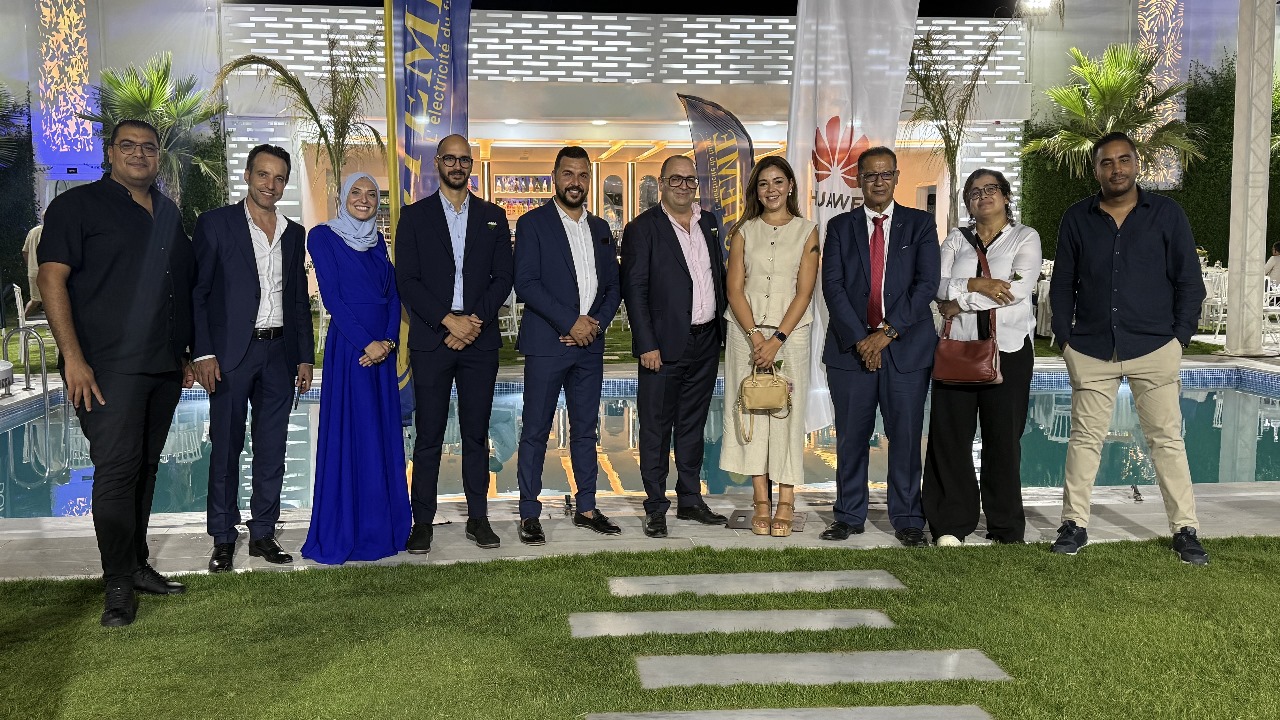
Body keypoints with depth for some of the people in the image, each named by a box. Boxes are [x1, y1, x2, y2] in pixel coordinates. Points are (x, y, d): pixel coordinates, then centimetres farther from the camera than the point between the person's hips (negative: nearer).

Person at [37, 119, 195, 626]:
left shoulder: (169, 215, 17)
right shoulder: (77, 205, -1)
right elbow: (52, 280, -9)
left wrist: (186, 354, 18)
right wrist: (73, 358, -17)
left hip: (164, 368, 6)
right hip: (108, 368, -6)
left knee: (145, 467, 11)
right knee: (116, 468, -8)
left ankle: (136, 565, 22)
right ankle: (119, 584, -1)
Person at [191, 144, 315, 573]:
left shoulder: (293, 233, 12)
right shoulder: (215, 224, -1)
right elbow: (196, 293, -4)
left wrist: (305, 357, 10)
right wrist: (203, 353, -12)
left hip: (279, 353, 4)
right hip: (231, 354, -4)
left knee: (272, 450, 8)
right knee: (225, 449, 2)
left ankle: (263, 533, 18)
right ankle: (223, 540, 12)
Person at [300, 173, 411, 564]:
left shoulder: (377, 241, 15)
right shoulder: (324, 236, -3)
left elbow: (393, 294, 9)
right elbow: (331, 296, -10)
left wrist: (388, 341, -7)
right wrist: (366, 343, -15)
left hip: (383, 349, 6)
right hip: (348, 348, -6)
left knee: (384, 437, 8)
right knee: (349, 437, -3)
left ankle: (380, 527, 18)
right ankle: (342, 534, 6)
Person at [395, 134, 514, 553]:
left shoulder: (493, 217, 12)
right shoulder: (414, 216, 6)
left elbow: (503, 278, 6)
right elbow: (406, 280, -2)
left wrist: (476, 321, -9)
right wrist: (449, 320, -13)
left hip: (480, 341, 2)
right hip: (431, 341, -2)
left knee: (476, 434, 7)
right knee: (429, 436, 1)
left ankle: (478, 518, 15)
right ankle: (422, 522, 8)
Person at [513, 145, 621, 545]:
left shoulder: (600, 228, 15)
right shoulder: (533, 223, -2)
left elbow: (613, 286, 14)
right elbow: (526, 283, -11)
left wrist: (597, 323, -4)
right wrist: (570, 322, -15)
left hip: (590, 345, 5)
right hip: (546, 343, -5)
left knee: (586, 429, 11)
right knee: (536, 431, -1)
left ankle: (586, 508, 19)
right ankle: (529, 514, 6)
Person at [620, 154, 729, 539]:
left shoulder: (708, 223, 12)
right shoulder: (643, 228, -6)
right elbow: (634, 289, -10)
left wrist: (720, 326, 10)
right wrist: (647, 345, -15)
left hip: (705, 343, 6)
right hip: (665, 345, -6)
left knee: (693, 425, 15)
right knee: (656, 428, 2)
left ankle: (690, 500, 25)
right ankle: (656, 508, 10)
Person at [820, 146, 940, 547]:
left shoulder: (920, 224, 8)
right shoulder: (840, 227, 10)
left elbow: (927, 284, -3)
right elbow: (833, 286, 0)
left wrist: (888, 331, -12)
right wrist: (860, 339, -10)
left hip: (906, 346, -1)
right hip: (850, 346, 1)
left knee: (905, 436, 1)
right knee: (851, 436, 4)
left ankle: (907, 520, 10)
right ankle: (849, 516, 15)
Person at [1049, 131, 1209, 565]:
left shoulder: (1167, 214, 3)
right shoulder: (1077, 219, 6)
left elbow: (1189, 281, 5)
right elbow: (1062, 284, 10)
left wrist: (1181, 337, -2)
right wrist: (1064, 337, 2)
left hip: (1154, 349, -1)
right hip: (1090, 350, 1)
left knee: (1167, 439, 1)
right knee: (1084, 438, 5)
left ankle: (1185, 530, 9)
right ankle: (1074, 524, 14)